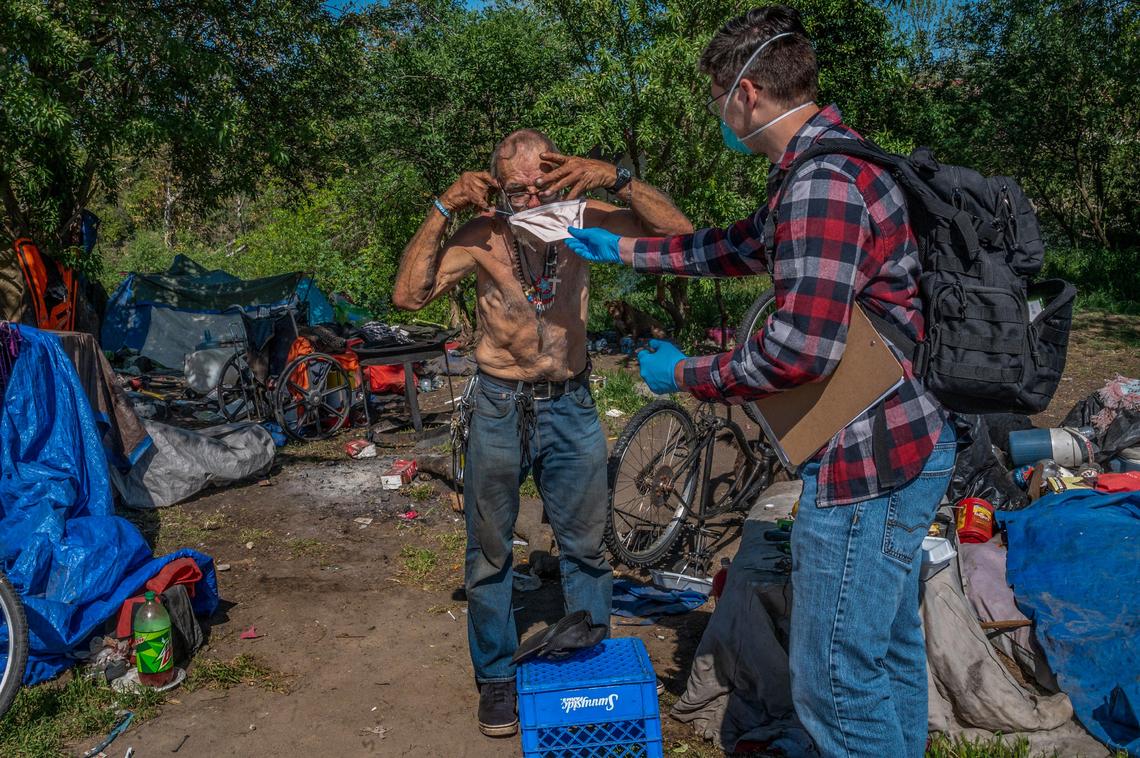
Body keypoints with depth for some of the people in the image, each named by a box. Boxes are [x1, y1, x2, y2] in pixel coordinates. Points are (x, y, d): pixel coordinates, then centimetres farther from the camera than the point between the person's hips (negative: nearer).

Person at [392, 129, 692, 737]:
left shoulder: (581, 221, -8)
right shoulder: (481, 234, -11)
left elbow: (680, 233, -14)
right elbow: (408, 295, -19)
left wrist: (618, 181, -26)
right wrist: (442, 211, -25)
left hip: (571, 406, 1)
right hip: (500, 407, -1)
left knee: (585, 548, 14)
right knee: (489, 554, 11)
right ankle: (496, 677, 30)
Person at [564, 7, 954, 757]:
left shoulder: (820, 183, -23)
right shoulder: (830, 162, 11)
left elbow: (800, 350, -28)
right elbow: (740, 246, 22)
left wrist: (685, 374, -12)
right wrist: (624, 250, 26)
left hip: (867, 463, -11)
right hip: (904, 444, 11)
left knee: (835, 679, 2)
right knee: (890, 647, 24)